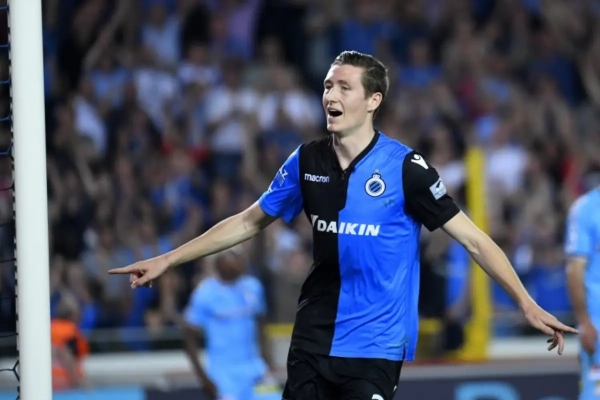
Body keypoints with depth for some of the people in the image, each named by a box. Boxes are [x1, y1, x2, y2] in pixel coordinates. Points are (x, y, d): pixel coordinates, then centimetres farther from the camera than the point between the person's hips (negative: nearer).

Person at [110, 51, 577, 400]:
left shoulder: (405, 167, -11)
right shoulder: (307, 161, 2)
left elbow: (473, 239, -9)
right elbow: (248, 222, 15)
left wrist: (527, 303, -17)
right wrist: (167, 260, 15)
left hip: (375, 347, -4)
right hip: (313, 342, 4)